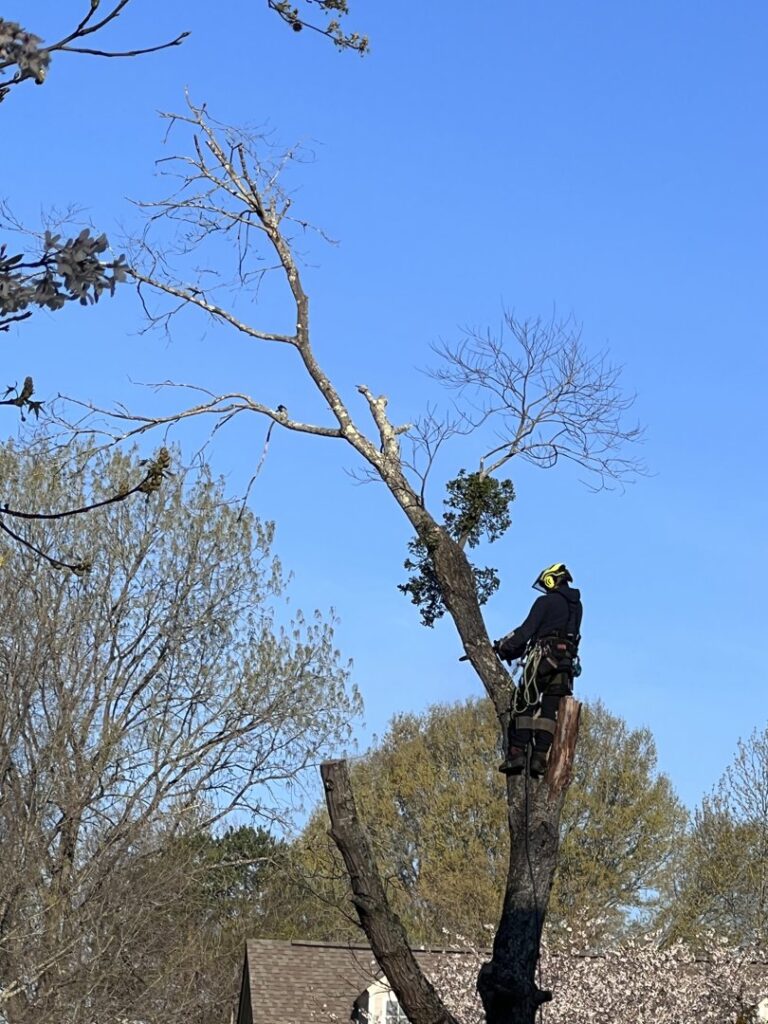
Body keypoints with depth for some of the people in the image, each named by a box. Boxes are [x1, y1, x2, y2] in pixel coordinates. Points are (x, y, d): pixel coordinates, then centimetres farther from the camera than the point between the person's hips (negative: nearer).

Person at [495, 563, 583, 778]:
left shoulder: (546, 602, -1)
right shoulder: (576, 606, 21)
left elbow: (527, 630, -6)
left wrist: (504, 646, 6)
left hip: (543, 656, -6)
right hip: (566, 661, 6)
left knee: (524, 704, -3)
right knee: (549, 709, 3)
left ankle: (516, 753, -12)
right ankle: (540, 757, -6)